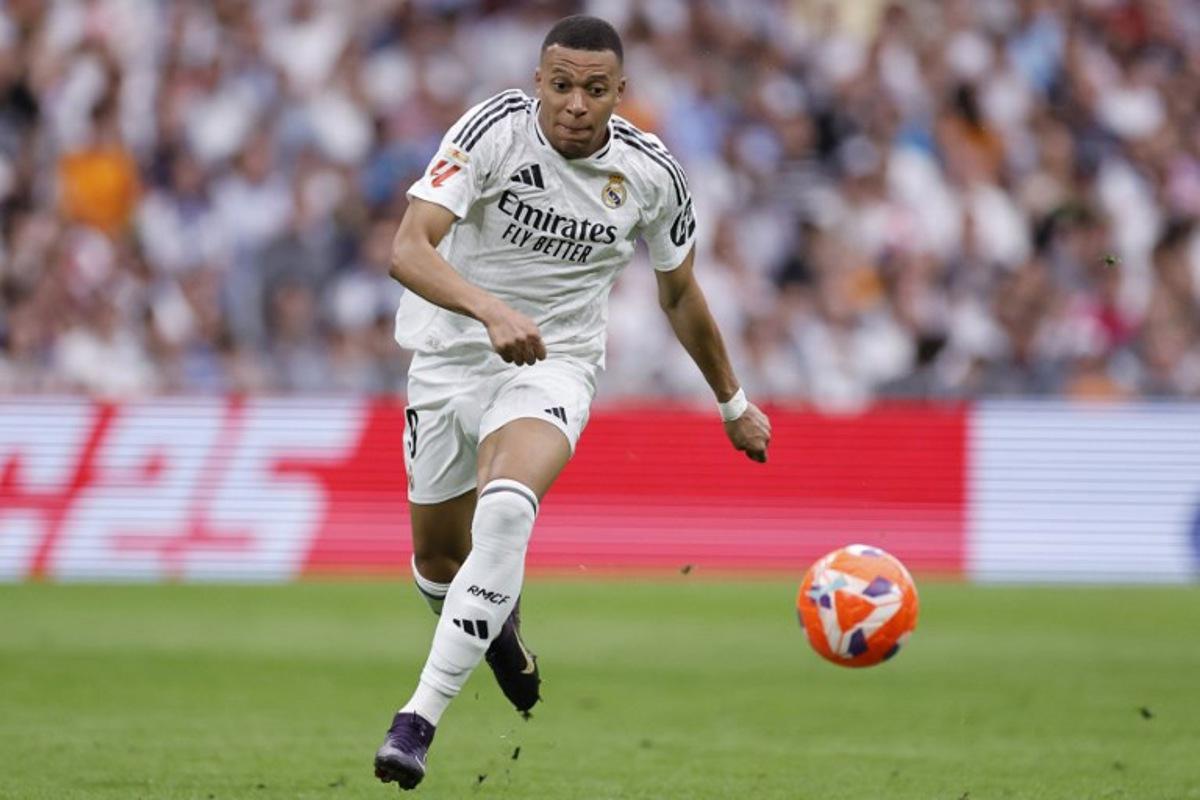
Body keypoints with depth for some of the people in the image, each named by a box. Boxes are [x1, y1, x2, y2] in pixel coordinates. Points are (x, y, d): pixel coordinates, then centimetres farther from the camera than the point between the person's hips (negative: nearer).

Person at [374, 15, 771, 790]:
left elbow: (680, 293, 11)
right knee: (438, 561, 11)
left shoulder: (651, 173, -9)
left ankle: (421, 717, -30)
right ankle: (499, 625, 49)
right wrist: (490, 310, -45)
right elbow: (408, 248, -28)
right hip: (452, 355, 1)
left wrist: (734, 403, 19)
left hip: (555, 365, -1)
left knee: (506, 508, -30)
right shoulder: (495, 129, -18)